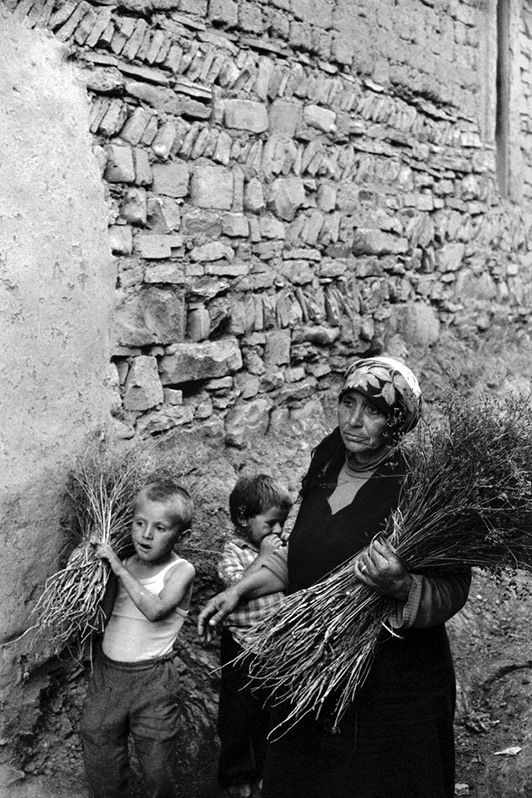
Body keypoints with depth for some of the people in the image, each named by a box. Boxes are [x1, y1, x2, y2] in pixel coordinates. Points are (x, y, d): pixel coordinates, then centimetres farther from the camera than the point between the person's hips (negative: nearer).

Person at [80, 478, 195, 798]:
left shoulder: (181, 570, -8)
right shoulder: (124, 564, 7)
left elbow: (154, 609, -23)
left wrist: (120, 570, -20)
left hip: (153, 677, -4)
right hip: (106, 672, 5)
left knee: (158, 769, 5)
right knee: (101, 769, 14)